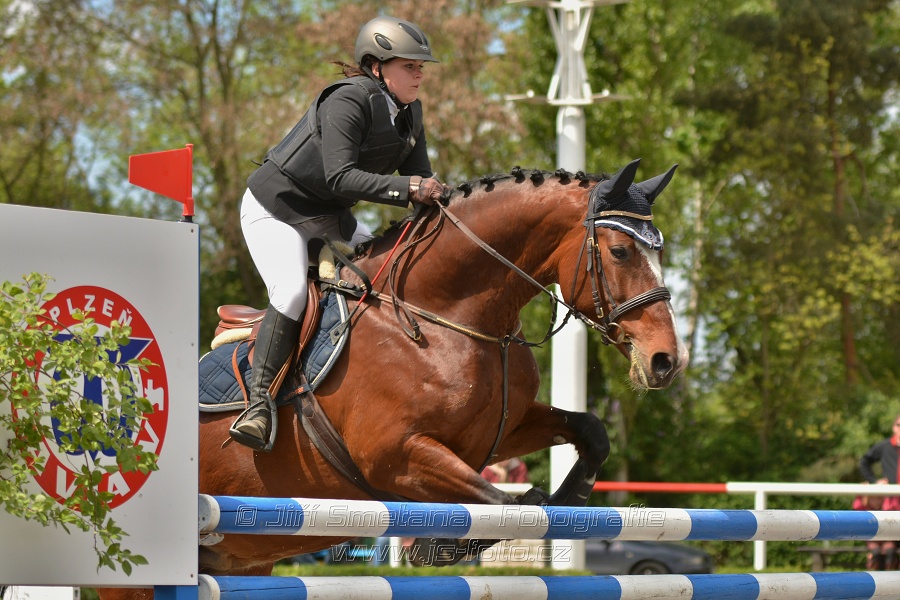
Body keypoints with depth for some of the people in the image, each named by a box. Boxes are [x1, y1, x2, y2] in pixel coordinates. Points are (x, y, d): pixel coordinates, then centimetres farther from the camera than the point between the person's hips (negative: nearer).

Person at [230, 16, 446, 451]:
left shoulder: (409, 112, 1)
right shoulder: (348, 100, -25)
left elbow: (421, 179, -1)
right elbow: (340, 178, -36)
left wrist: (437, 196, -23)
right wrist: (407, 188, -43)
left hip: (330, 219, 9)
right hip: (275, 209, -9)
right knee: (292, 291, -29)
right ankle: (259, 403, -29)